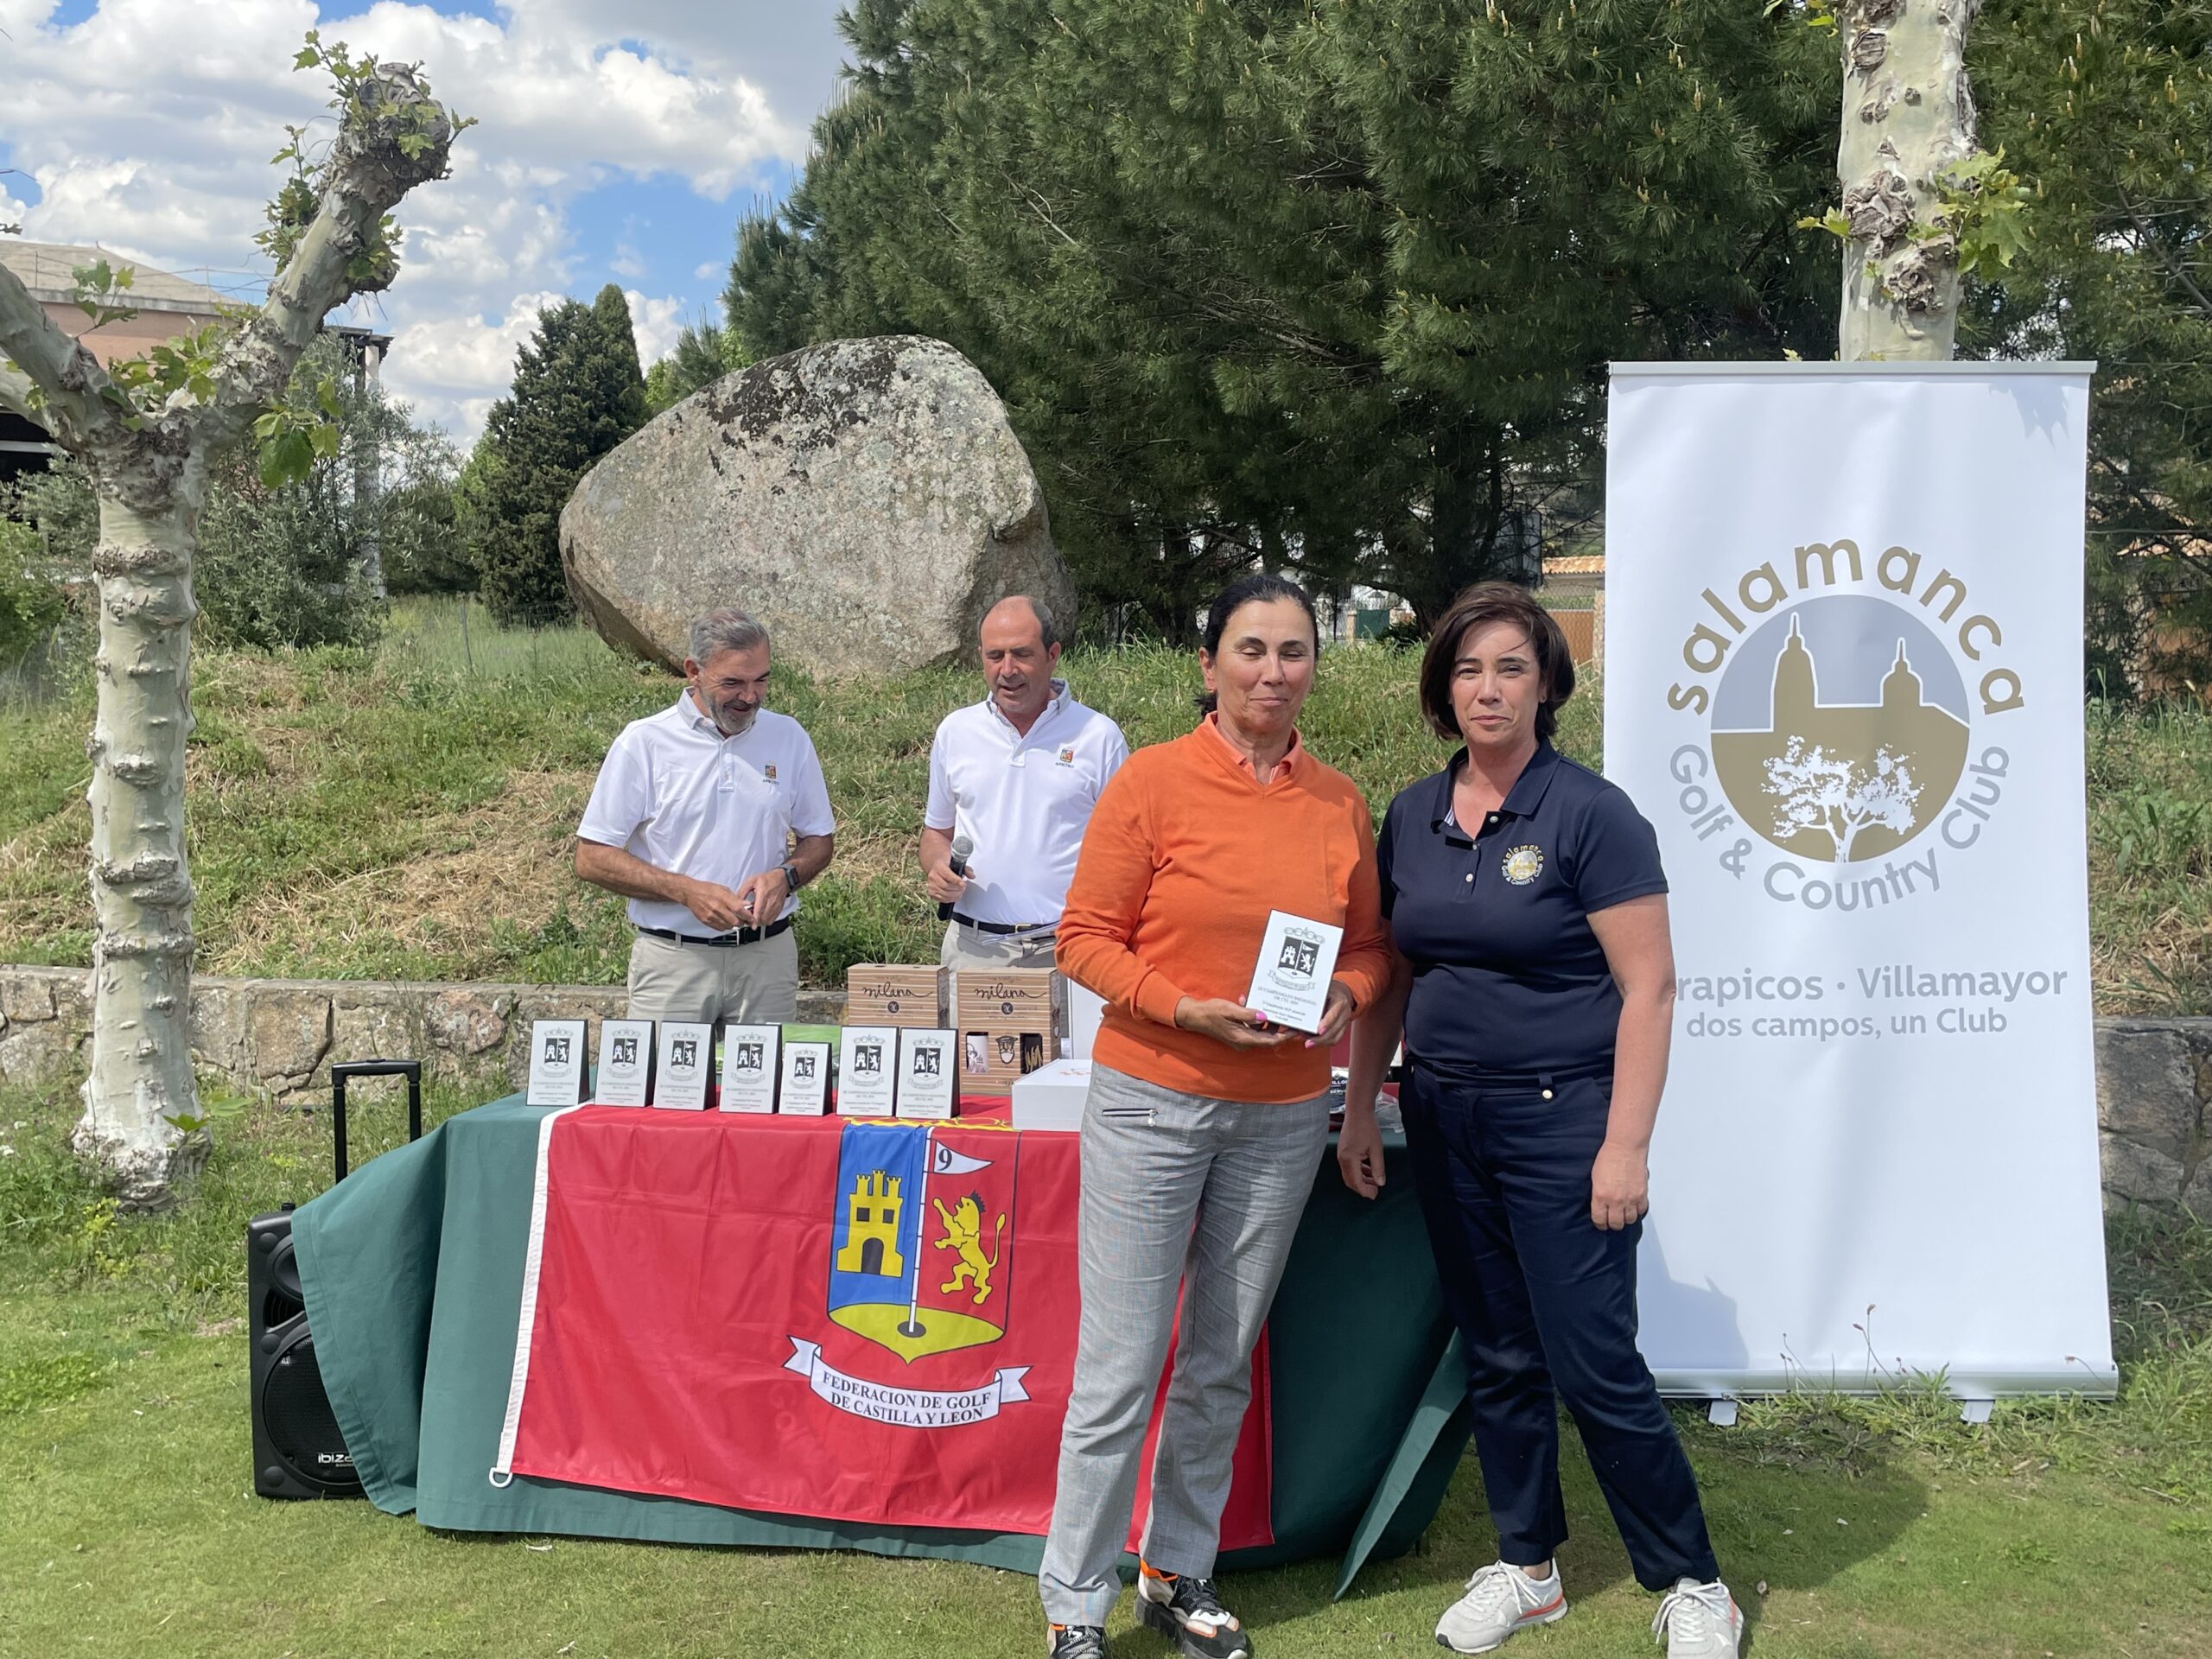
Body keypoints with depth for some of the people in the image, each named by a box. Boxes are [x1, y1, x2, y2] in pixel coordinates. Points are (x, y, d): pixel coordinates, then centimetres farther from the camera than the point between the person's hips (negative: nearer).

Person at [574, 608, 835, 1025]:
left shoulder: (788, 738, 5)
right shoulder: (644, 742, -4)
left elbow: (820, 840, 13)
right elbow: (592, 858, -5)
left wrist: (785, 877, -9)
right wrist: (687, 891, -16)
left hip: (767, 956, 2)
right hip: (672, 957, -2)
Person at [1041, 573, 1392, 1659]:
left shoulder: (1342, 806, 5)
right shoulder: (1152, 781, -8)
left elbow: (1369, 945, 14)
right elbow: (1086, 939, -7)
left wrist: (1346, 996, -7)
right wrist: (1185, 1008, -19)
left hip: (1282, 1115, 4)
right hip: (1153, 1102, -4)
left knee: (1223, 1362, 14)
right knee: (1120, 1366, -1)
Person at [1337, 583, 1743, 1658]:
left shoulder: (1591, 814, -10)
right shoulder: (1412, 817, 6)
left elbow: (1649, 988, -12)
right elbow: (1389, 977, 13)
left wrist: (1625, 1146, -16)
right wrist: (1360, 1109, 10)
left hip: (1559, 1119, -5)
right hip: (1444, 1117, 5)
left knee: (1595, 1365, -2)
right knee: (1496, 1356, 15)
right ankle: (1526, 1567, 31)